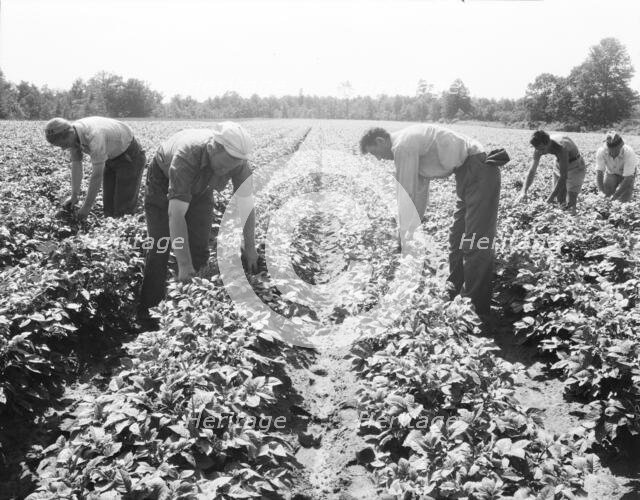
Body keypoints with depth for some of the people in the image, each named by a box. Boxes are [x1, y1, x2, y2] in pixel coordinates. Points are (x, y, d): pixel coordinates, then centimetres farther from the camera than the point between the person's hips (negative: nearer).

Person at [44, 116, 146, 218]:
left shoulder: (94, 137, -38)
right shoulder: (72, 133, -12)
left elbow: (97, 175, -33)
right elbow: (76, 165, -4)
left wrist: (87, 207, -24)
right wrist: (74, 196, -7)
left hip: (130, 157, -8)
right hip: (112, 157, 9)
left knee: (123, 210, -12)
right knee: (109, 207, 6)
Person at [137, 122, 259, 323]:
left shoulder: (237, 159, -30)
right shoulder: (187, 156, -45)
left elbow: (246, 203, -19)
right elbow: (176, 214, -48)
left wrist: (250, 248, -18)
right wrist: (184, 265, -52)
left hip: (200, 188, 4)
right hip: (163, 180, -4)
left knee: (199, 248, -4)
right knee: (160, 247, -10)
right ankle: (148, 311, 3)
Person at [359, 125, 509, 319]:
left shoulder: (403, 145, -15)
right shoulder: (410, 142, 16)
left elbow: (406, 192, -14)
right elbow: (419, 189, 21)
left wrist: (404, 232, -5)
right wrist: (411, 229, 22)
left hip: (479, 170, -11)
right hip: (468, 174, 11)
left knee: (475, 241, -10)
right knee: (457, 237, 16)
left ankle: (477, 309, -5)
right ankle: (454, 295, 27)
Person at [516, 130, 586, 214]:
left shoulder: (561, 148, -39)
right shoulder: (539, 148, -20)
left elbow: (563, 176, -38)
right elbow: (532, 171, -16)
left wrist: (550, 198, -42)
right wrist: (523, 192, -30)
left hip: (576, 167, -6)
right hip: (560, 166, 6)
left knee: (570, 203, -14)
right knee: (558, 201, 3)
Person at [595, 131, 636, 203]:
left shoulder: (629, 153, -37)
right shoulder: (601, 152, -31)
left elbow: (628, 179, -36)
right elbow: (599, 173, -33)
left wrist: (615, 196, -44)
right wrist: (601, 192, -47)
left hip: (627, 173, -2)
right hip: (611, 172, 2)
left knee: (624, 199, -17)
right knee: (607, 193, -17)